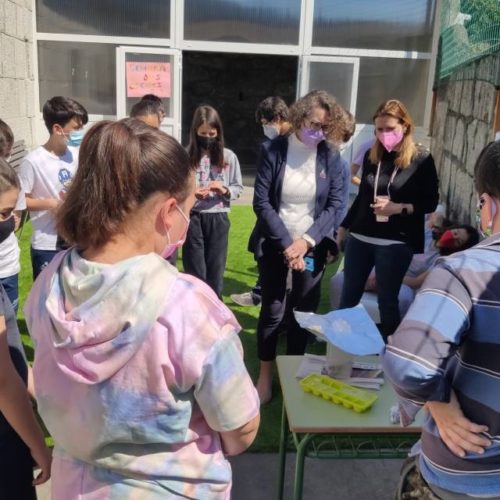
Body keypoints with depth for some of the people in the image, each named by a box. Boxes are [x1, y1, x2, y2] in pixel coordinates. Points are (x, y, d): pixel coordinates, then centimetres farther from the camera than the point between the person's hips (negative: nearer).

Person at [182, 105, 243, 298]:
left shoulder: (229, 157, -1)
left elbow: (238, 188, 5)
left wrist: (224, 190, -14)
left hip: (218, 218, 1)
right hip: (193, 218, -1)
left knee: (215, 267, 11)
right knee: (194, 269, 8)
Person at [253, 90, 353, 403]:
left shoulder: (333, 158, -4)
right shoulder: (272, 150, -8)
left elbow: (336, 206, -5)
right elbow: (262, 203, -10)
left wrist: (306, 241, -15)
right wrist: (286, 243, -16)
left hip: (312, 246, 1)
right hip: (274, 243, -1)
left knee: (305, 312, 8)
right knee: (272, 310, 4)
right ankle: (266, 375, 22)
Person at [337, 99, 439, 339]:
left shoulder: (421, 160, -6)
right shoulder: (371, 156, 6)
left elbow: (431, 202, -4)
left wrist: (400, 208, -20)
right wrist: (343, 226, 16)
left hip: (396, 243, -4)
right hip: (359, 238, 4)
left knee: (387, 300, 5)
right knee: (348, 296, 13)